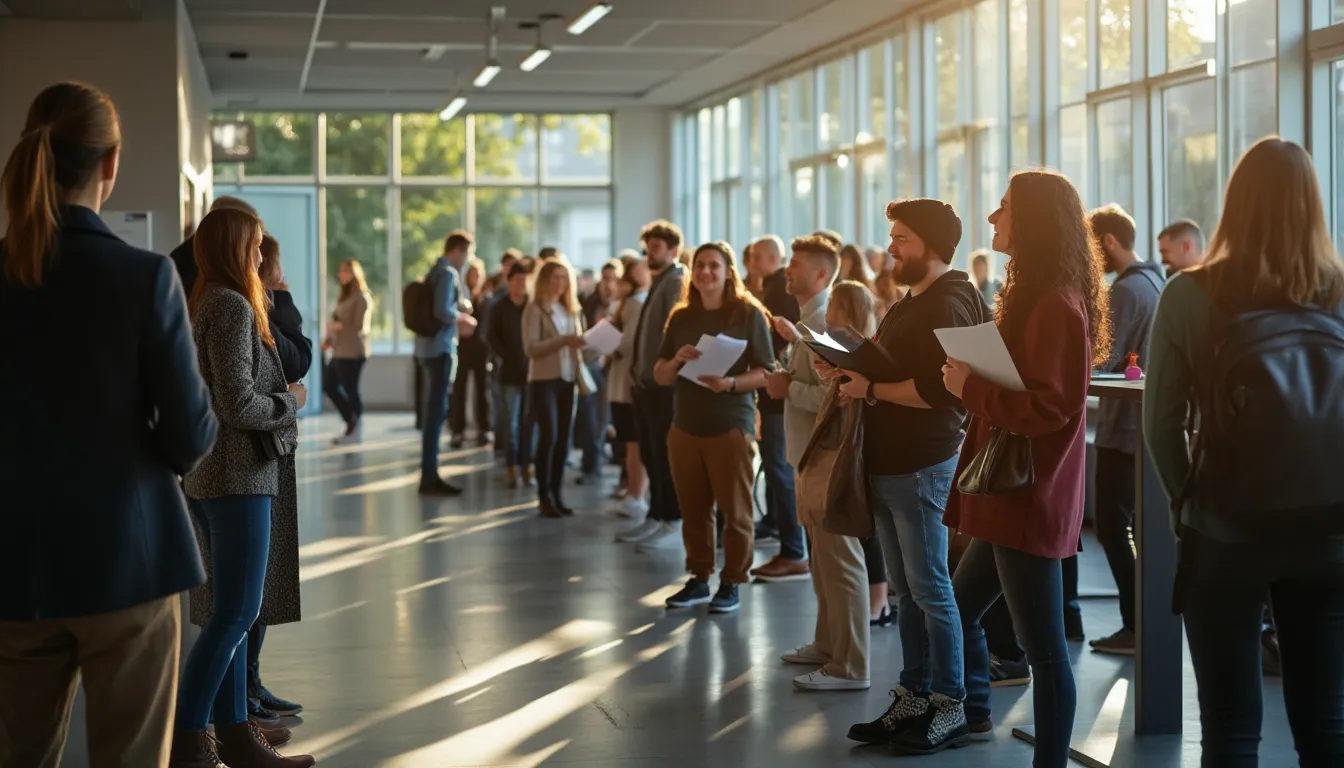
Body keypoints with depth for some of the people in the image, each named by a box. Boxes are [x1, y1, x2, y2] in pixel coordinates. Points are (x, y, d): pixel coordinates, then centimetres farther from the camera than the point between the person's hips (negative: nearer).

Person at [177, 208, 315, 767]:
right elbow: (239, 406, -21)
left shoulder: (205, 303, 13)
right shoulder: (233, 307, -16)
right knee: (237, 612, -7)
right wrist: (291, 401, -6)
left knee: (232, 611, 12)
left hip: (213, 474, 10)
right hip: (238, 475, -10)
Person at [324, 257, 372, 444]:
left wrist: (336, 326, -14)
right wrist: (330, 338, 4)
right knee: (330, 386, 12)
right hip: (339, 351, 10)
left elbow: (360, 326, -15)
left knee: (351, 390, -5)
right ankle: (352, 424, 21)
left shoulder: (362, 297, -9)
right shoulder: (345, 297, 18)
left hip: (352, 352, -10)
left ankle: (356, 430, 5)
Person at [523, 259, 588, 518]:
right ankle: (544, 496, -4)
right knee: (548, 436, -10)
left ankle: (557, 494, 11)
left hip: (567, 379, 5)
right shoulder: (535, 309, -3)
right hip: (544, 379, -5)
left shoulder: (570, 309, 14)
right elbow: (531, 348, -13)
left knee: (564, 438, 4)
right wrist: (563, 341, -21)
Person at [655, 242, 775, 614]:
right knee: (693, 509, 8)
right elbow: (660, 376, 11)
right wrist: (676, 360, -10)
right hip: (685, 425, 4)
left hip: (731, 426, -4)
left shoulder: (749, 314, -3)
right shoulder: (681, 317, 11)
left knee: (734, 510, 0)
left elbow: (765, 373, -6)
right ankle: (699, 579, 19)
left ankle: (731, 583, 9)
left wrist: (730, 383, -22)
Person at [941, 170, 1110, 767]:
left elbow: (1051, 406, -24)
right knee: (960, 610, 22)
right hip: (1010, 496, 11)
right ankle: (972, 715, 39)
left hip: (1031, 502, -11)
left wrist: (970, 388, -15)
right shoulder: (1034, 296, 15)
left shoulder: (1055, 304, -18)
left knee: (1044, 647, -3)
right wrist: (971, 379, 5)